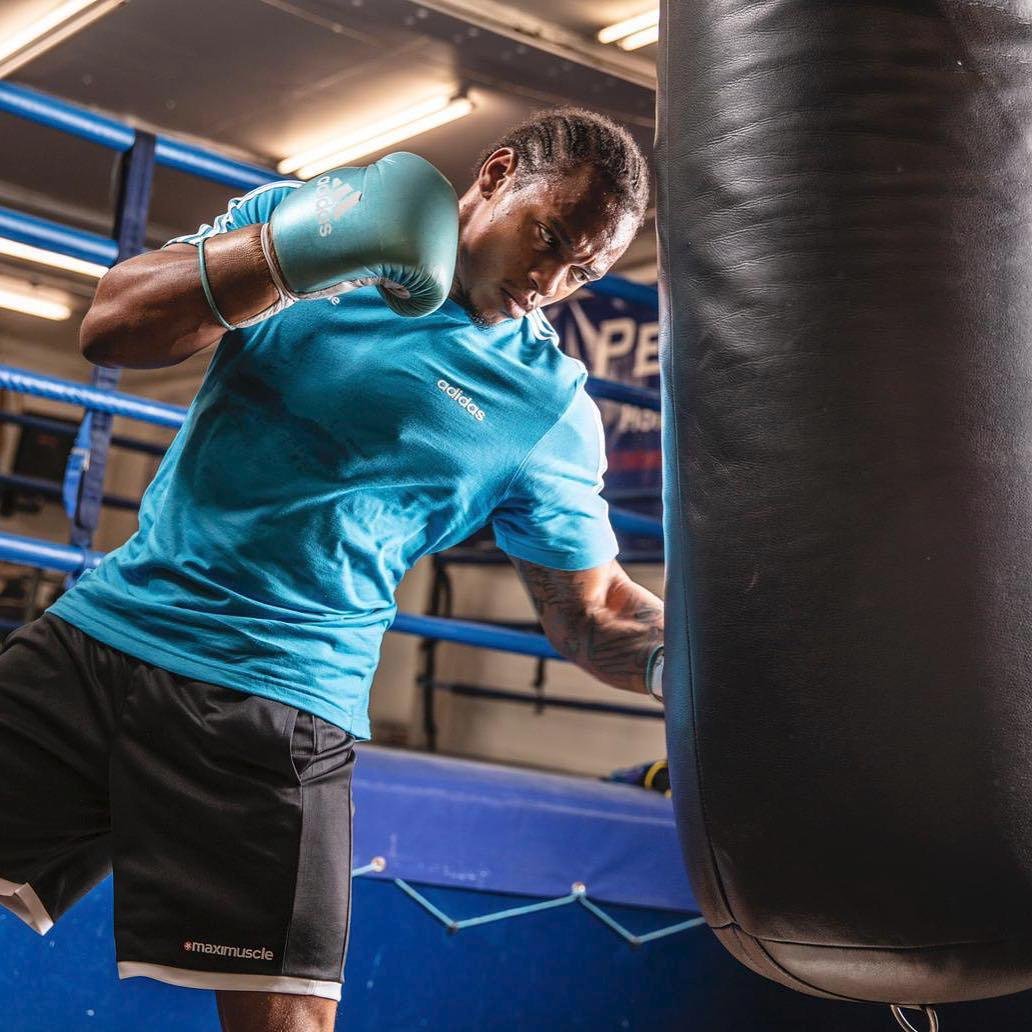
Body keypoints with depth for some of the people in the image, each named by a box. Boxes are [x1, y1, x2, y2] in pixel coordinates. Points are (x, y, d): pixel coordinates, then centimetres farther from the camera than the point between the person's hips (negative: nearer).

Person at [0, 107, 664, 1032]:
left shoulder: (552, 409, 3)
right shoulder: (305, 215, 6)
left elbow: (595, 613, 5)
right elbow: (112, 331, -5)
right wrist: (286, 257, -20)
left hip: (280, 705, -2)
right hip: (101, 634, 2)